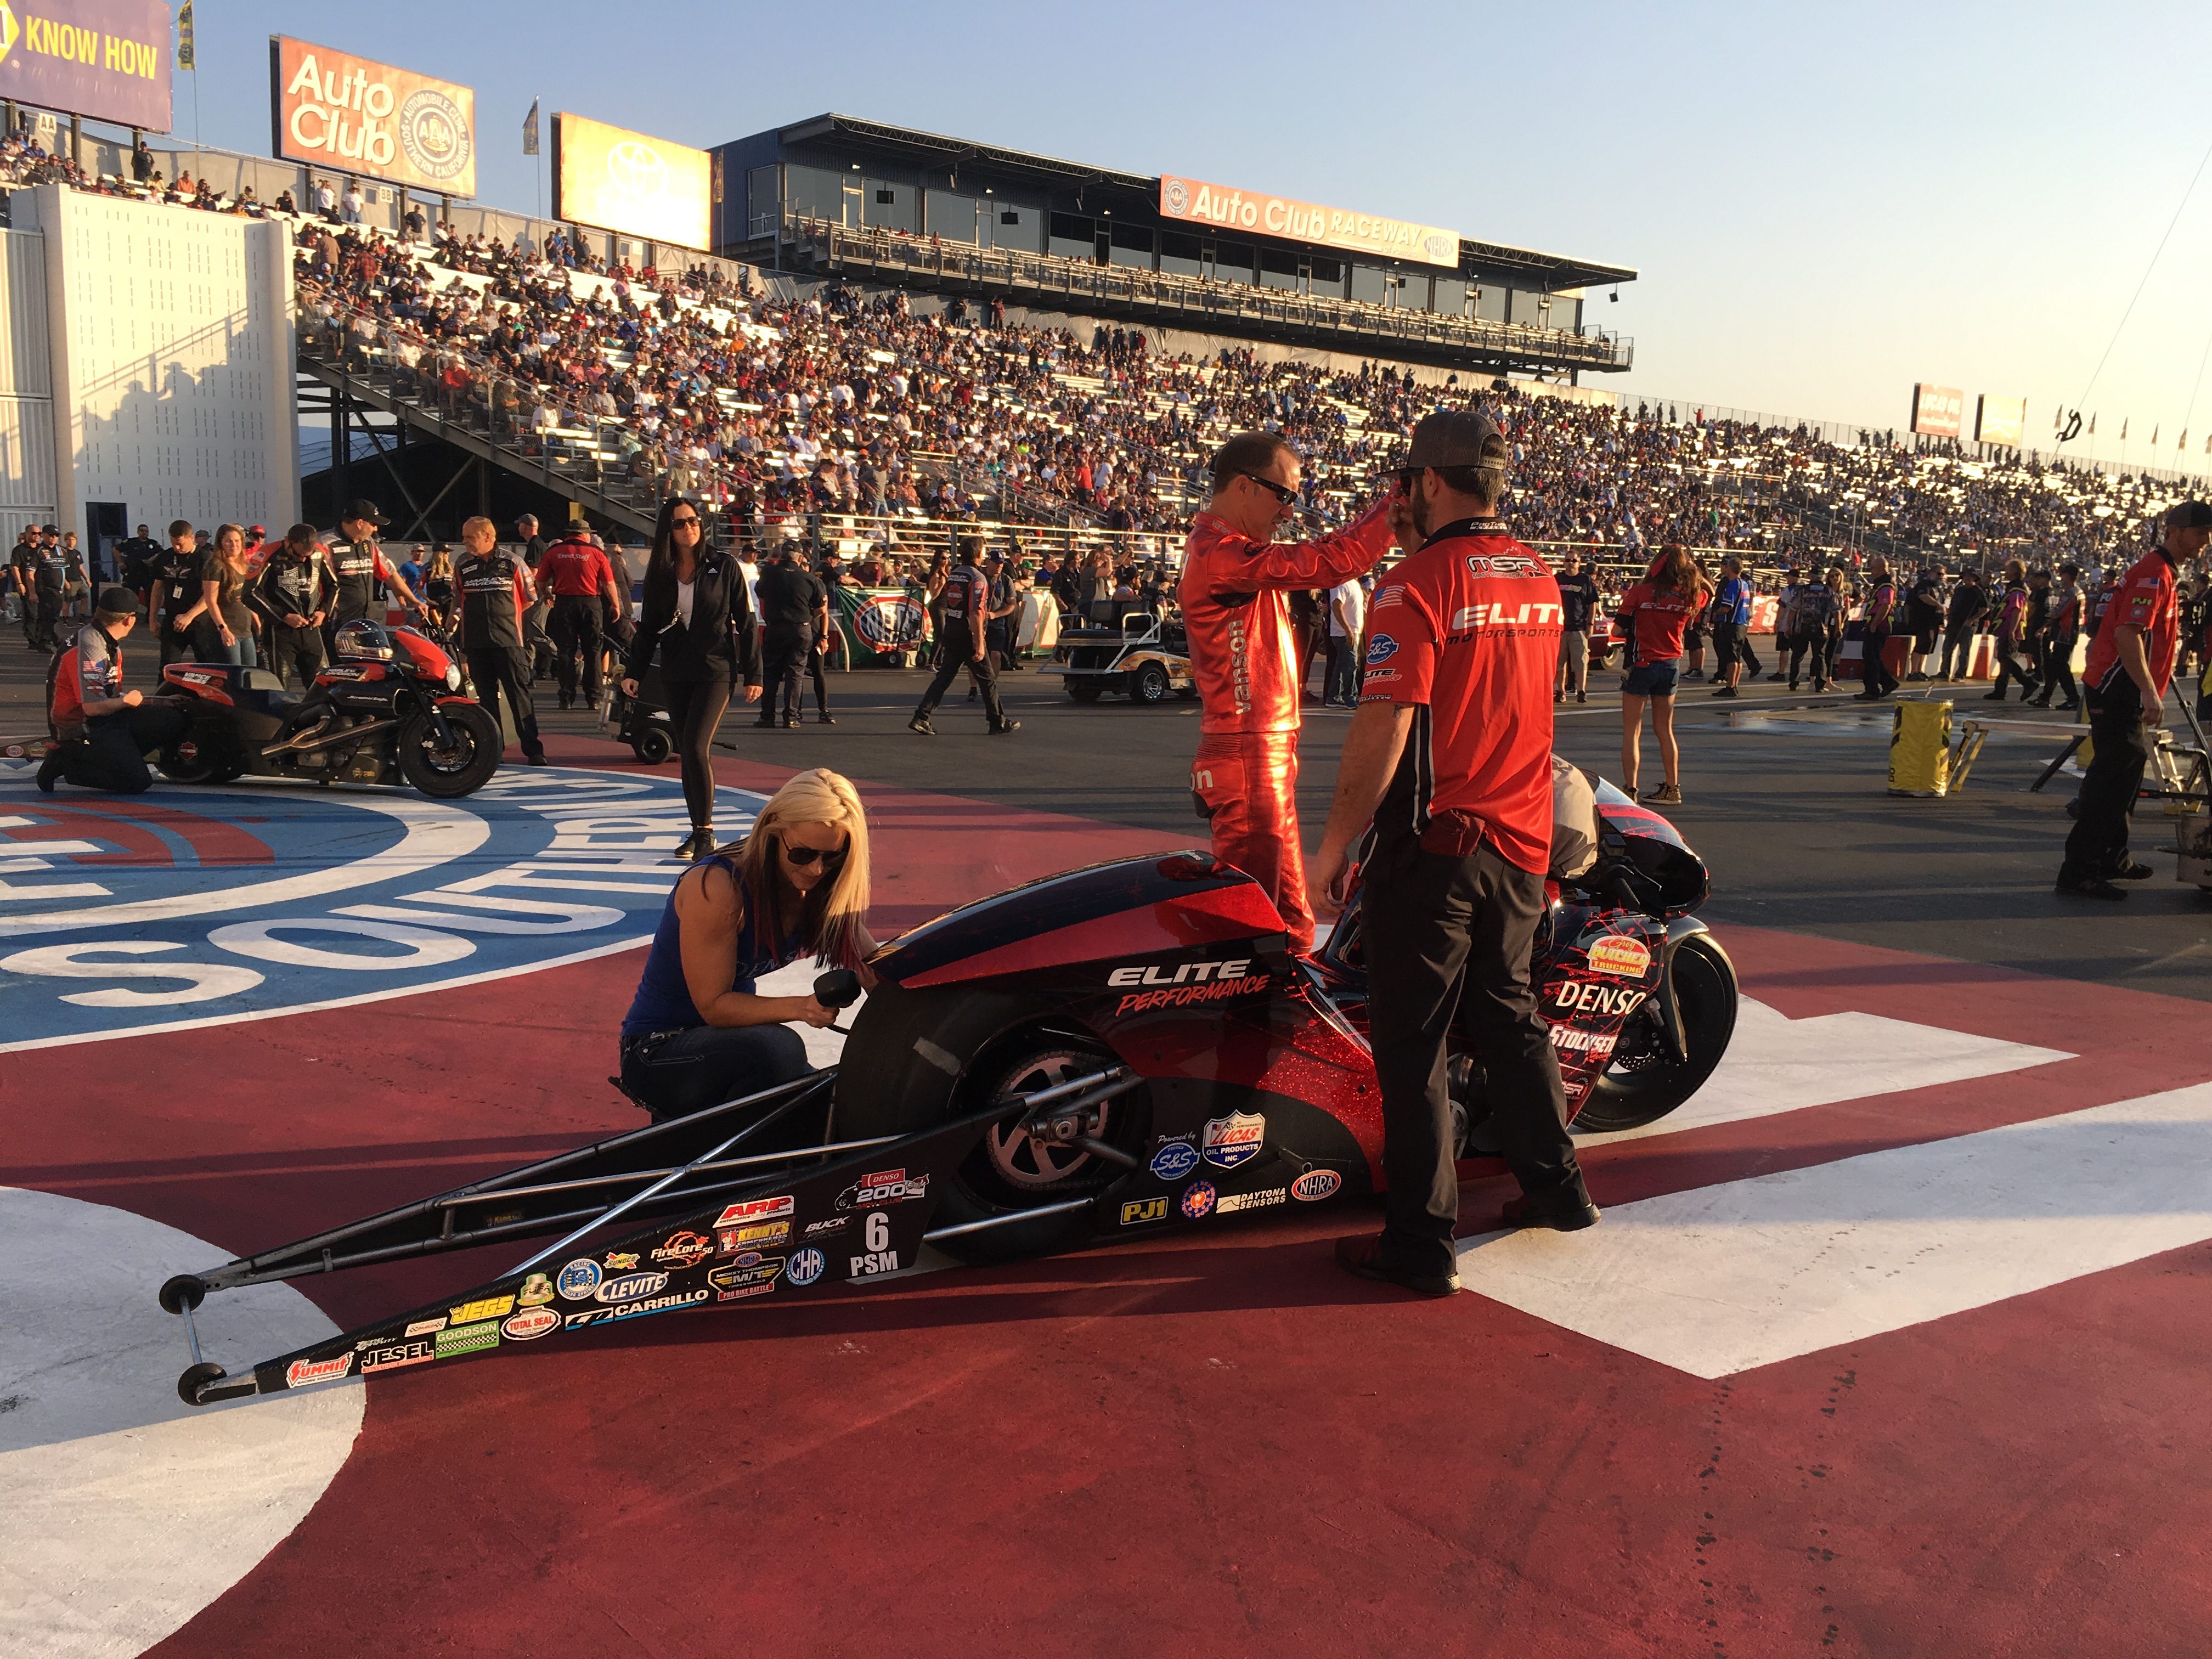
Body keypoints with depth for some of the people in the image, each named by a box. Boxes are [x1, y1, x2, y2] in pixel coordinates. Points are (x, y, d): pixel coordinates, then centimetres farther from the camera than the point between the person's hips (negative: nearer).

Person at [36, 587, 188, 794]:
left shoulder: (110, 645, 11)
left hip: (109, 719, 10)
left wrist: (163, 702, 14)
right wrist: (127, 701, -7)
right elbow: (92, 707, -25)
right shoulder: (89, 647, -21)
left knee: (175, 719, -1)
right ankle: (66, 762, -4)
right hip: (82, 729, -10)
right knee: (137, 783, -19)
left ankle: (118, 758, -1)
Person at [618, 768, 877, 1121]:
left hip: (728, 1041, 8)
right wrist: (798, 1007, -38)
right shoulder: (716, 887, -24)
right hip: (657, 1051, -8)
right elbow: (713, 1005, -23)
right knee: (780, 1049, -34)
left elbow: (875, 969, -5)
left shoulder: (818, 892, -3)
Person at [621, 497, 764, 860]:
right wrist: (633, 671, 5)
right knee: (687, 753, 7)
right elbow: (648, 626, 13)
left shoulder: (723, 566, -2)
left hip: (715, 671, -5)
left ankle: (705, 833, -9)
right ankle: (698, 830, 17)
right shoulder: (660, 572, 8)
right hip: (674, 675, 5)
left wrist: (752, 674, -3)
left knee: (696, 748, -17)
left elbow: (744, 622, 0)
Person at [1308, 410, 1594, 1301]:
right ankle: (1555, 1184, 36)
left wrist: (1333, 846, -13)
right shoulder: (1540, 578, 8)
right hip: (1524, 843, 7)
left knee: (1411, 1043, 2)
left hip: (1434, 843, -7)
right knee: (1507, 1014, 23)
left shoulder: (1418, 583, -15)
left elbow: (1384, 727, -20)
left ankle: (1422, 1242, 8)